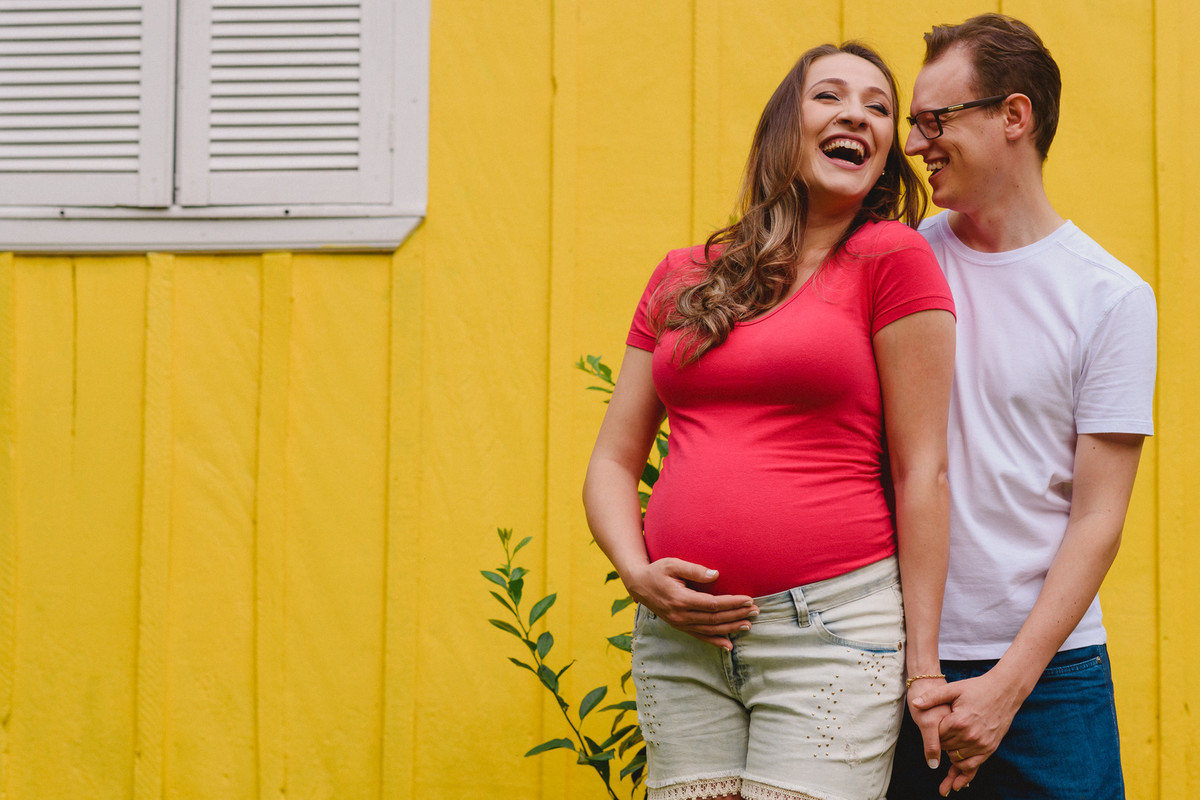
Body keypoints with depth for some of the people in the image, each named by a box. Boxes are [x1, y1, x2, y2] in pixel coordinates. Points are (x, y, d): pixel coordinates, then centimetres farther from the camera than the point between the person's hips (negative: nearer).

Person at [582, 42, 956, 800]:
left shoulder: (892, 257, 1)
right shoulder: (682, 278, 14)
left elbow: (922, 470, -2)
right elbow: (614, 461, 16)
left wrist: (922, 656, -5)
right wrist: (637, 574, -3)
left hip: (831, 625, -4)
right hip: (681, 633, 4)